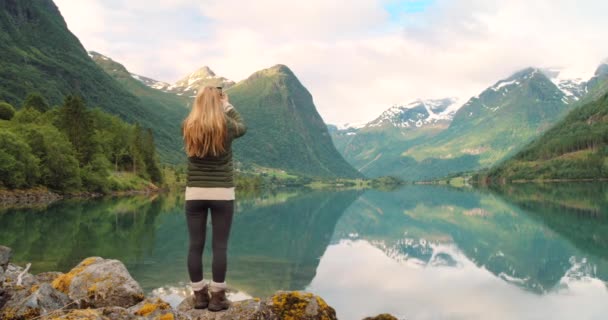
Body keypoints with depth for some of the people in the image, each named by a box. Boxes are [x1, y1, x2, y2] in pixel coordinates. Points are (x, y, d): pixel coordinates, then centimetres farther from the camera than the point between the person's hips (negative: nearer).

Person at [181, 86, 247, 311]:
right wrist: (227, 105, 24)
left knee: (195, 245, 7)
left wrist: (203, 100, 23)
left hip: (194, 194, 2)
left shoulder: (187, 127, -2)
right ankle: (217, 296, 7)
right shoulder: (226, 126, -6)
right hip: (222, 194, -2)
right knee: (220, 246, 3)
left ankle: (199, 294, 15)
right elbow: (242, 127, 17)